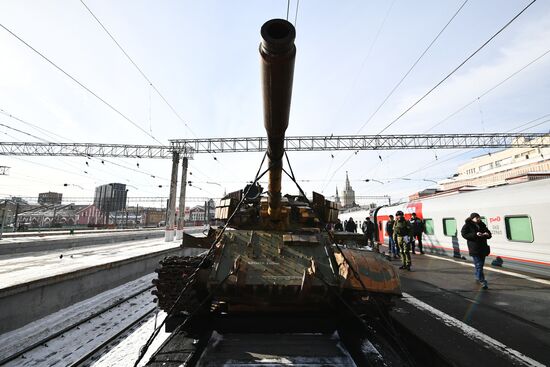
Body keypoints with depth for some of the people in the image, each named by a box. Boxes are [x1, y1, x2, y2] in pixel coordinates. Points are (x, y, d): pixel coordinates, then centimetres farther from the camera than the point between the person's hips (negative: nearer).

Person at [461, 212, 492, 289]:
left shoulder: (482, 225, 11)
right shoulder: (467, 225, -7)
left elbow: (489, 233, 15)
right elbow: (464, 234, -15)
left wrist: (487, 234, -9)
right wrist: (475, 234, -25)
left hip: (483, 248, 6)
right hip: (474, 249, -6)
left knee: (480, 265, 16)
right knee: (479, 265, -7)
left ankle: (477, 277, 33)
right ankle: (482, 281, -5)